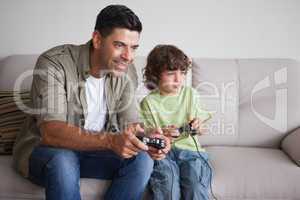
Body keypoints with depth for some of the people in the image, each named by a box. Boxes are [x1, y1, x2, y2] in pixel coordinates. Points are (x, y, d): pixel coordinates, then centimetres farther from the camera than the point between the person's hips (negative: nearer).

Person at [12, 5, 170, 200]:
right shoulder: (53, 64, -23)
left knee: (142, 159, -18)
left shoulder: (126, 72, -6)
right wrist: (110, 140, -45)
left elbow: (128, 124, -3)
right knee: (63, 162, -37)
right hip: (45, 149, -5)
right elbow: (51, 132, -32)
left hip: (94, 148, 5)